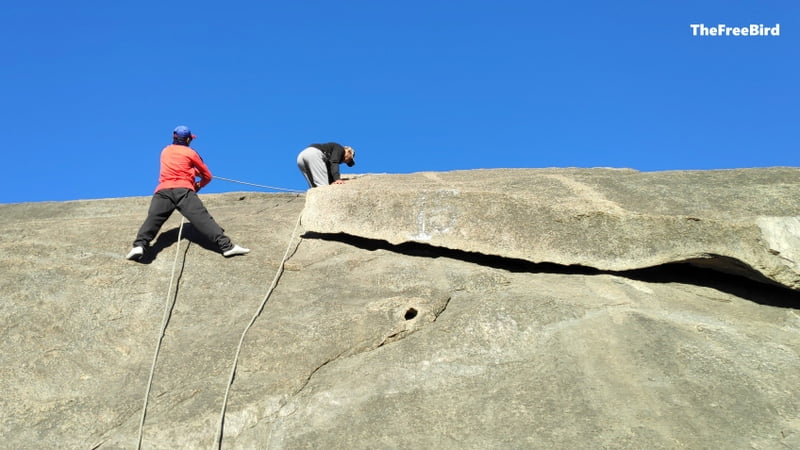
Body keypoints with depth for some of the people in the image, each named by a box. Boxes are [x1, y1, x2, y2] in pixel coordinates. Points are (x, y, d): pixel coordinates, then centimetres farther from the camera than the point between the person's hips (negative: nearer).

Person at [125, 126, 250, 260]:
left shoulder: (165, 151, 29)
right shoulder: (191, 153, 16)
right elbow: (208, 176, 19)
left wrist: (195, 171, 58)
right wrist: (198, 185, 38)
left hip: (163, 190, 4)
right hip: (184, 190, -3)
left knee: (152, 219, -9)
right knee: (202, 219, -14)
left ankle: (139, 245, -33)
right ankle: (226, 246, -24)